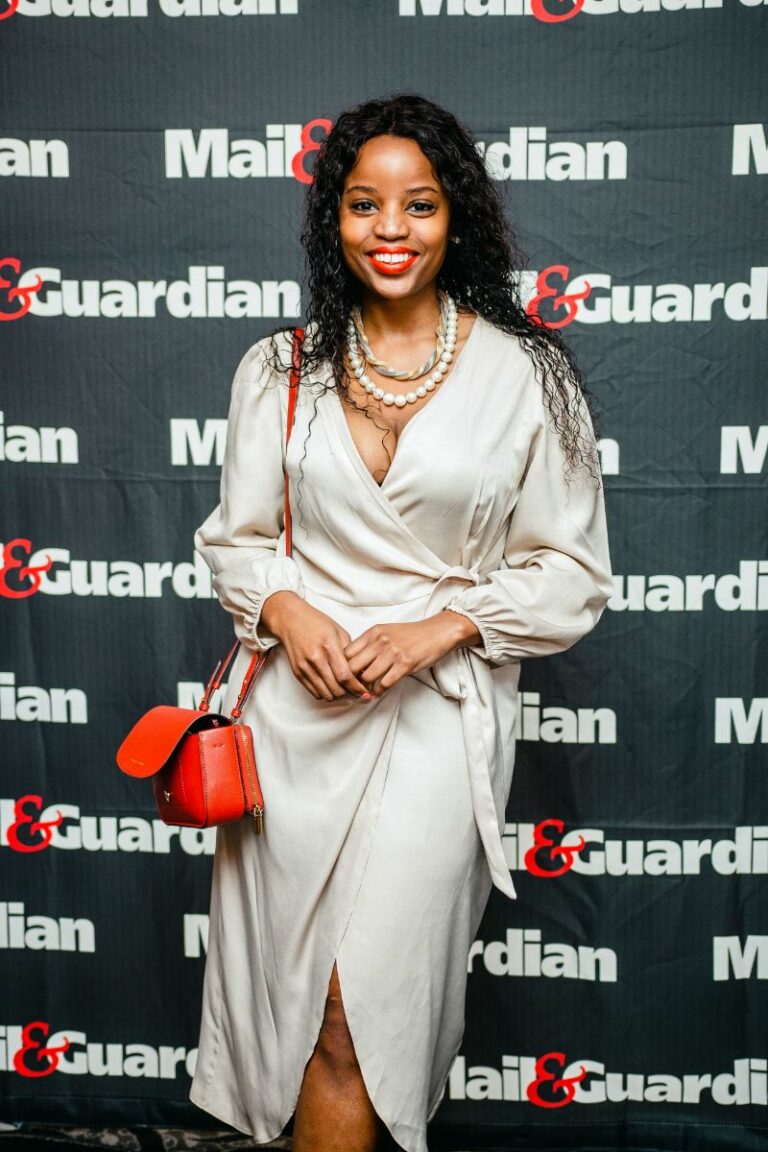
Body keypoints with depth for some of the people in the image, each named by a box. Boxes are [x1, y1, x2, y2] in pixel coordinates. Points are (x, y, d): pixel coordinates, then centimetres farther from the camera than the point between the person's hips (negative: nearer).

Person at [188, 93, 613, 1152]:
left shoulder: (525, 374, -2)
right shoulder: (280, 368, 6)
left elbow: (574, 571, 1)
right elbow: (235, 537, 11)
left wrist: (444, 625, -13)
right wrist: (286, 609, -10)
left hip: (438, 712, -2)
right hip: (296, 705, 3)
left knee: (359, 1012, -4)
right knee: (288, 981, 12)